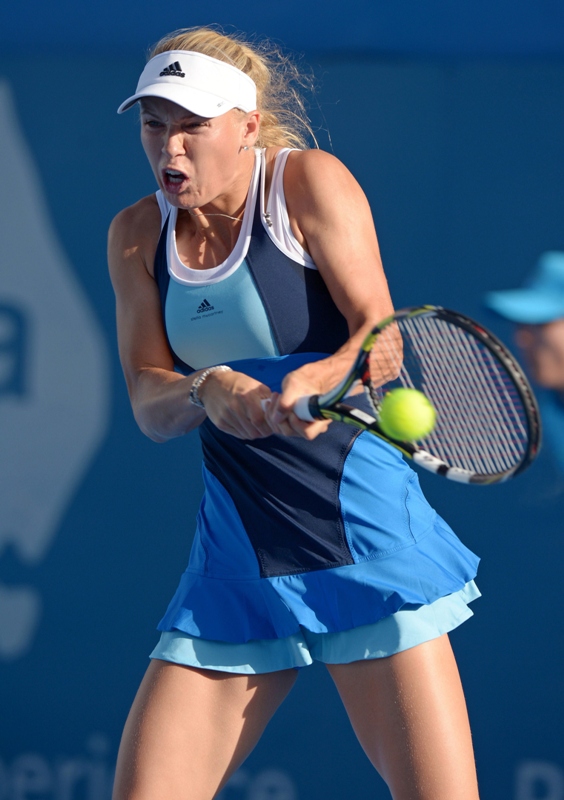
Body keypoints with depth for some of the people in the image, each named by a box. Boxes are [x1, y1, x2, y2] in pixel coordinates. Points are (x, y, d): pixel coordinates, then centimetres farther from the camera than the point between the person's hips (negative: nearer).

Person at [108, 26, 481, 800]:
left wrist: (318, 381, -35)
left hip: (363, 545, -4)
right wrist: (206, 392, -20)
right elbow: (147, 401, 3)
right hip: (234, 562, 4)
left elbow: (379, 333, -13)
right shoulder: (138, 235, 8)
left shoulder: (310, 182, -5)